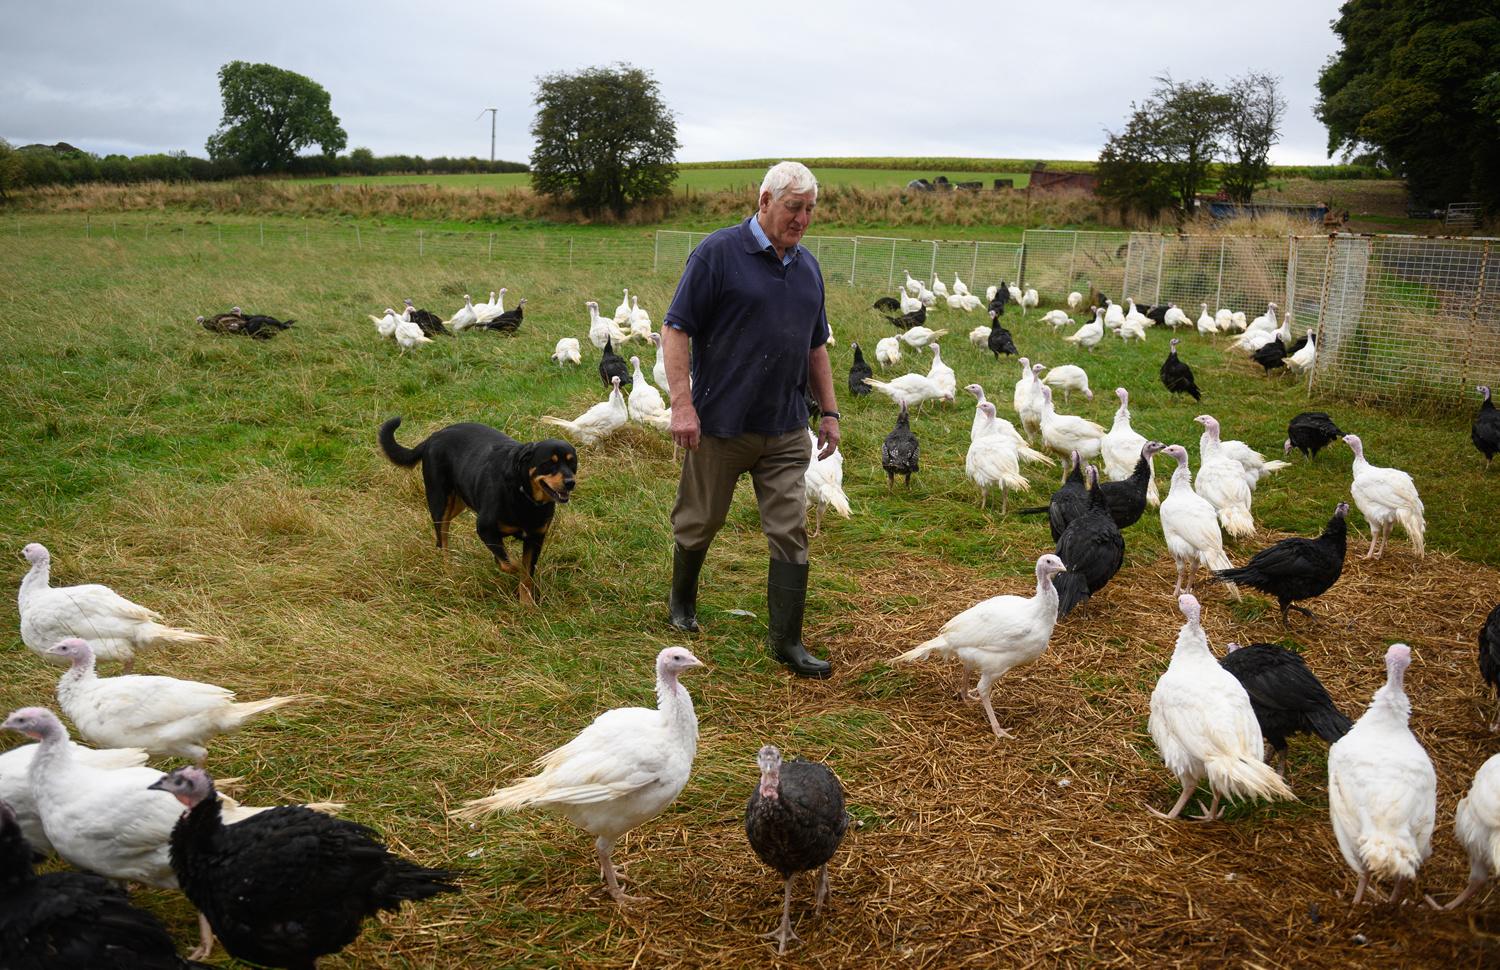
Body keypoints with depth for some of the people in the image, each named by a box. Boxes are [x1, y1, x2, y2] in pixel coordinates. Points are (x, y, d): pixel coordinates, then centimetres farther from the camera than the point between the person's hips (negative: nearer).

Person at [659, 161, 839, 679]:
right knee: (700, 521, 12)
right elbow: (676, 329, -11)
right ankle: (682, 600, 38)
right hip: (720, 423, -4)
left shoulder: (807, 267, 11)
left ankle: (786, 640, 9)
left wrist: (829, 411, 15)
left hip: (786, 428, 5)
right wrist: (682, 403, -20)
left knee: (791, 532, 0)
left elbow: (816, 347, 20)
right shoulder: (718, 252, -8)